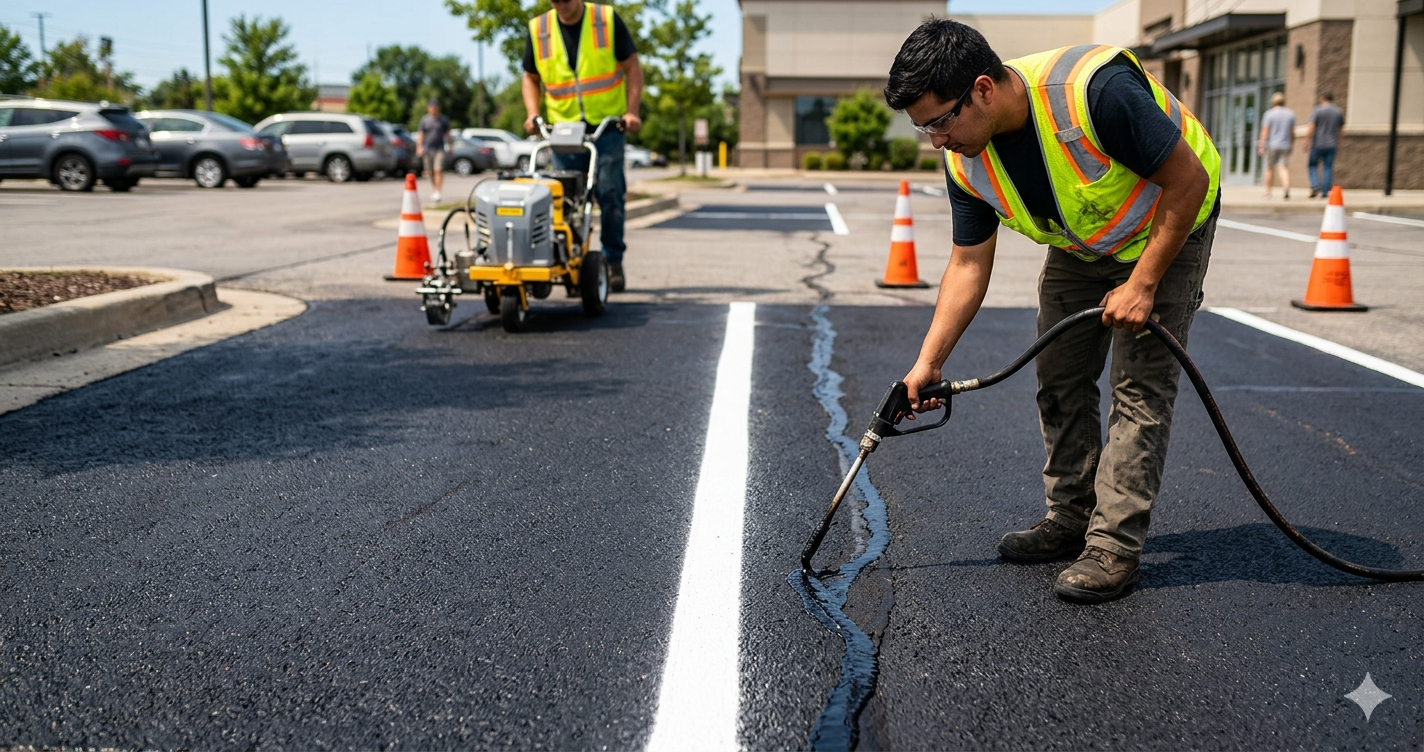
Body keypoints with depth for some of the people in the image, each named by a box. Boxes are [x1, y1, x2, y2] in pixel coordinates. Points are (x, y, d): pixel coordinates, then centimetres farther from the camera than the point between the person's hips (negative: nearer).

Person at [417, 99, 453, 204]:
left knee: (438, 170, -13)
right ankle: (435, 188, 25)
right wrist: (419, 147, -7)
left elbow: (447, 134, 13)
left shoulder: (444, 120, 7)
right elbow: (420, 134, 4)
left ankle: (437, 193, -15)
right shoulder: (424, 120, 6)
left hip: (439, 149, -1)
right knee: (430, 172, 6)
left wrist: (450, 146, 12)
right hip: (428, 149, 2)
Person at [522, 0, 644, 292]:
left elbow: (632, 67, 1)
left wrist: (632, 111, -11)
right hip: (563, 128, 2)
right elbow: (530, 77, 16)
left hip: (607, 126, -2)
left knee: (609, 193, -9)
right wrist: (533, 114, 0)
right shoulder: (538, 29, 6)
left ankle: (614, 260, 4)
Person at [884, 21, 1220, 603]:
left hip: (1166, 230, -6)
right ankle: (1070, 520, 20)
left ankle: (1115, 546, -4)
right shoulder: (965, 161, -18)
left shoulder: (1095, 90, -39)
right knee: (1059, 378, 6)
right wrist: (928, 363, -13)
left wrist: (1142, 284, -26)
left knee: (1140, 386, -10)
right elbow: (969, 263, -8)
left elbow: (1189, 180, -28)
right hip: (1079, 243, 6)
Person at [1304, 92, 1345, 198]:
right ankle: (1325, 192, 3)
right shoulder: (1339, 112, 7)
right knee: (1328, 168, 6)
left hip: (1318, 144, -3)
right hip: (1332, 144, 3)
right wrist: (1338, 142, 27)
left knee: (1312, 165, 10)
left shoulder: (1317, 110, -6)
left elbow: (1311, 128, -12)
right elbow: (1342, 129, 15)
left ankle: (1315, 186, -9)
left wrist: (1306, 142, -7)